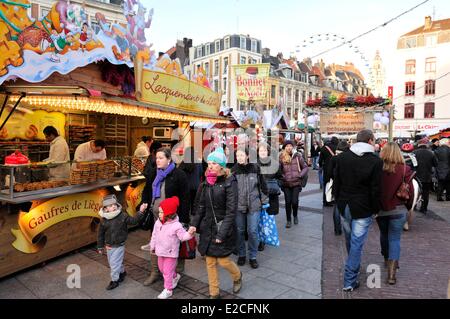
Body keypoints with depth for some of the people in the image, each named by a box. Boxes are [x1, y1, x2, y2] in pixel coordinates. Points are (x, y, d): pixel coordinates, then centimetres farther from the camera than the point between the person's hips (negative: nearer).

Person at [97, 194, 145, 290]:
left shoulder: (123, 216, -15)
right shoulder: (103, 219, -7)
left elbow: (133, 221, -8)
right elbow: (101, 234, 3)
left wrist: (141, 212, -19)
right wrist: (100, 247, 9)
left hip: (119, 246, -4)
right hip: (108, 246, 5)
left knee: (114, 263, -1)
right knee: (112, 262, 20)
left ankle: (114, 281, 19)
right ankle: (122, 272, 45)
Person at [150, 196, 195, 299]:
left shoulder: (176, 225, -24)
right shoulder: (158, 223, -5)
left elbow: (183, 236, -21)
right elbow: (154, 235, 8)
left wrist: (190, 233, -40)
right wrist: (152, 246, 17)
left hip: (171, 253, -7)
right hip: (160, 251, 7)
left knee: (167, 271, 1)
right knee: (161, 268, 23)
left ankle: (168, 290, 19)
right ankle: (175, 277, 47)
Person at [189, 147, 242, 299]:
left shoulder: (230, 182, -13)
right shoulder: (207, 182, 4)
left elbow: (231, 210, -16)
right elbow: (201, 206, 11)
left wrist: (222, 233, -20)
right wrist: (194, 224, 0)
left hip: (224, 228, -5)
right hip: (208, 228, 5)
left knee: (223, 260, 1)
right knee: (210, 262, 10)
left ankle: (237, 276, 35)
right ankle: (214, 293, 29)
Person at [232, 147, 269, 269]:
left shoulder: (255, 168, -2)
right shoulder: (234, 170, -3)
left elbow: (262, 185, 5)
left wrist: (265, 201, 6)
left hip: (254, 205, -1)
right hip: (238, 205, 1)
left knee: (253, 231, 1)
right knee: (240, 231, 10)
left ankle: (252, 256, 19)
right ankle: (241, 255, 28)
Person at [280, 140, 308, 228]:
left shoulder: (297, 156, 0)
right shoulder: (281, 157, -1)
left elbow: (305, 167, 6)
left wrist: (300, 175, -7)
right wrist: (282, 177, -9)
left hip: (296, 183, 0)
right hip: (286, 184, 0)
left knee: (294, 201, -5)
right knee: (288, 202, 3)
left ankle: (295, 215, 26)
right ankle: (288, 220, 20)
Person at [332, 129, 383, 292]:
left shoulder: (342, 157, 0)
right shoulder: (375, 161, -12)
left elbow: (336, 183, 4)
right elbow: (376, 190, -11)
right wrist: (376, 209, 0)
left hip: (344, 207, 5)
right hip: (363, 209, -4)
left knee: (349, 240, 22)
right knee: (357, 243, 3)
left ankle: (353, 267, 45)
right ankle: (350, 281, 8)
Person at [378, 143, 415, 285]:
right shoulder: (405, 169, -11)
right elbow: (410, 191, -4)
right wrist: (408, 207, 13)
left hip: (380, 209, 2)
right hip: (398, 209, -2)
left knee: (384, 235, 22)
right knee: (395, 239, 6)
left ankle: (387, 259, 42)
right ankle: (391, 272, -1)